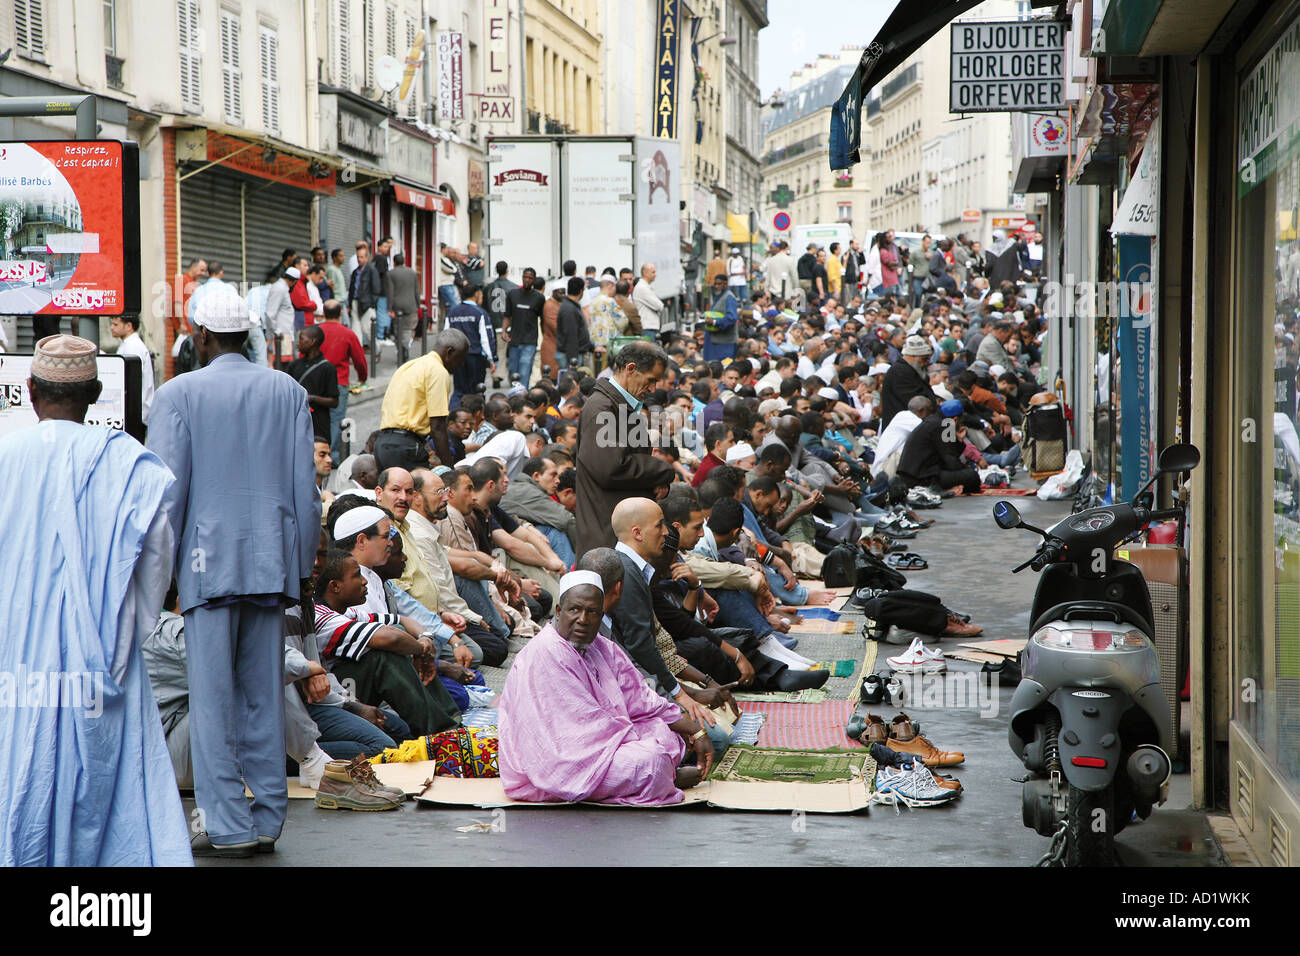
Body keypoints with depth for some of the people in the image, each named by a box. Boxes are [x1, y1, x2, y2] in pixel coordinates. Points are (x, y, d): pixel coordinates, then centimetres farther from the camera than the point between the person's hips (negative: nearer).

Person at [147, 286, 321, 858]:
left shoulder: (179, 393, -3)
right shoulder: (288, 391, 7)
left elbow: (166, 489, -5)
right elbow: (305, 488, 6)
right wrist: (304, 564, 14)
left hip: (209, 561, -3)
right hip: (271, 561, 4)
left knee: (213, 697, 0)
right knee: (264, 694, 9)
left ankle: (227, 826, -1)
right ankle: (266, 822, 12)